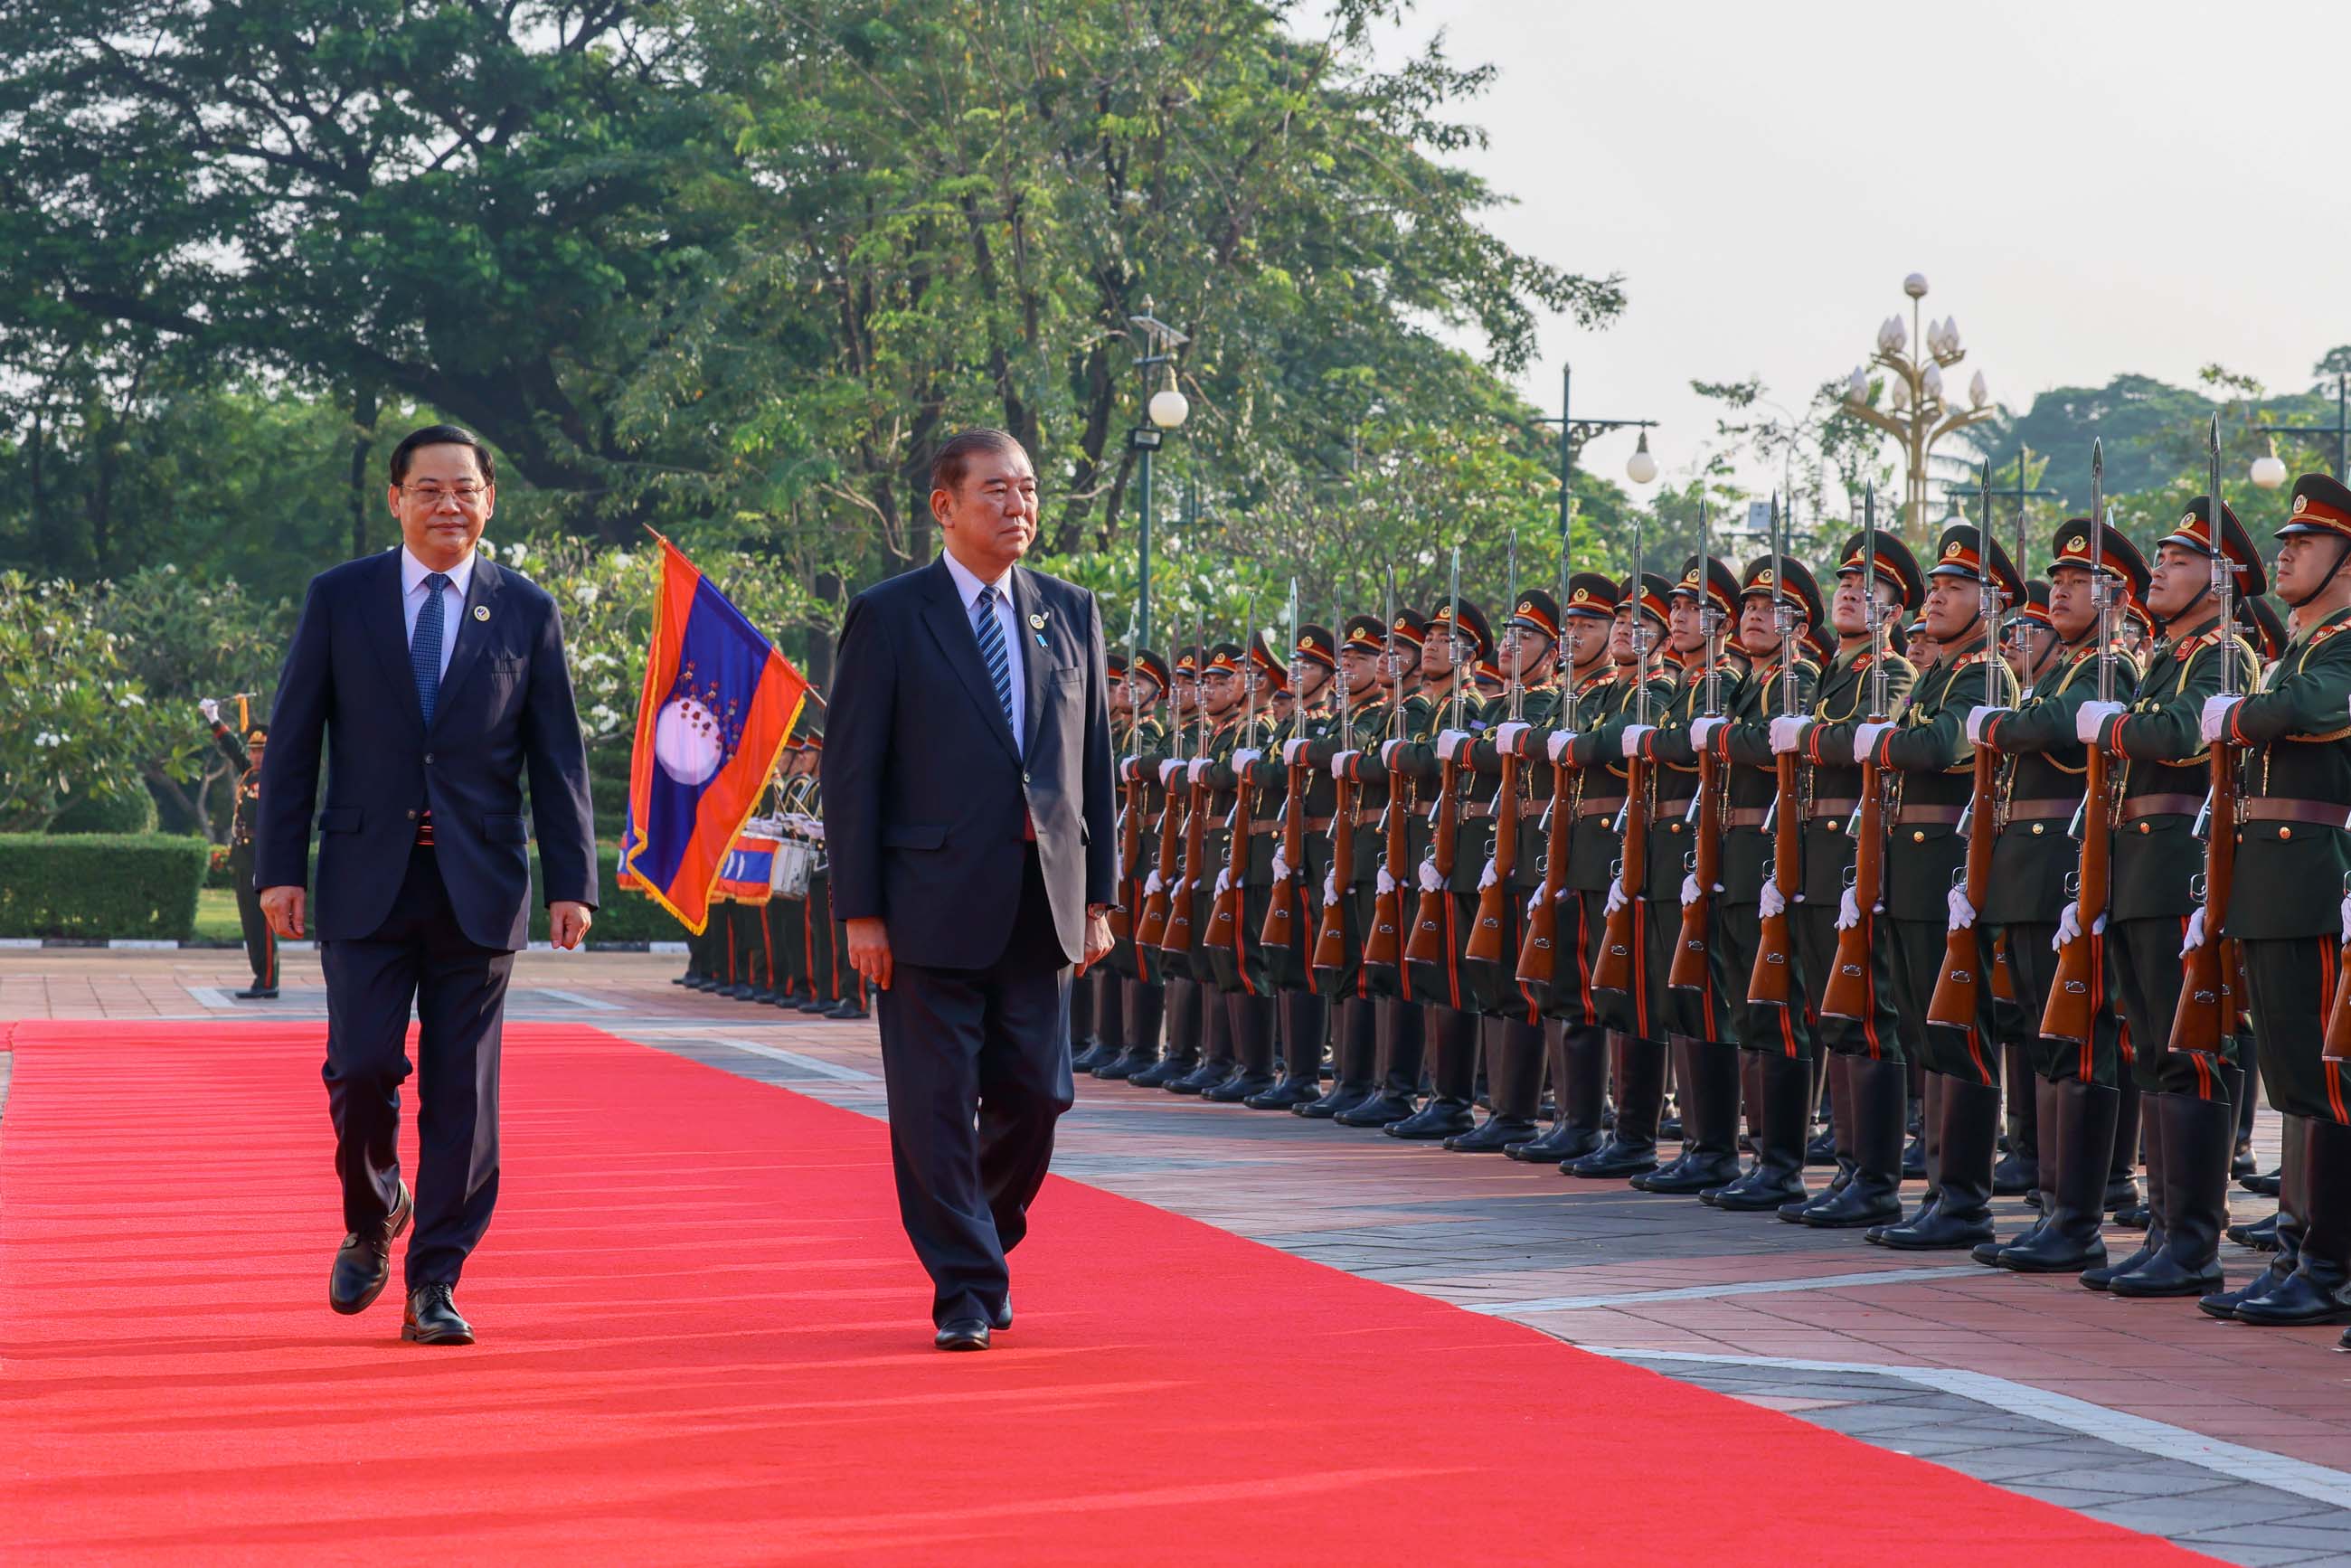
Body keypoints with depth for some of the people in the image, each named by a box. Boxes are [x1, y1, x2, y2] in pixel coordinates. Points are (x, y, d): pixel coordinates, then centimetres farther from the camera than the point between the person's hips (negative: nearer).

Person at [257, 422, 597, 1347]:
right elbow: (293, 743, 5)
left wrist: (571, 882, -3)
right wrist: (281, 868, -2)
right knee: (363, 1066, -6)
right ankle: (371, 1221, 23)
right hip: (367, 880, 0)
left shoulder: (527, 612, 6)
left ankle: (434, 1286, 7)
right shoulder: (339, 598, 5)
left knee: (461, 1089, 0)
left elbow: (557, 758, 5)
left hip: (478, 885, 0)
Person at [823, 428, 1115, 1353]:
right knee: (937, 1104, -1)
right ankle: (966, 1288, 8)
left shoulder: (1072, 613, 11)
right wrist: (860, 911, -8)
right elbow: (851, 772, -3)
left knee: (1034, 1095, 5)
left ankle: (985, 1243, 30)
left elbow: (1094, 761, 13)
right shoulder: (888, 617, -1)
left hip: (1043, 902, 4)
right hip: (934, 902, -4)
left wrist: (1098, 895, 7)